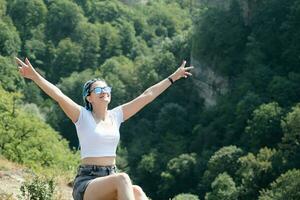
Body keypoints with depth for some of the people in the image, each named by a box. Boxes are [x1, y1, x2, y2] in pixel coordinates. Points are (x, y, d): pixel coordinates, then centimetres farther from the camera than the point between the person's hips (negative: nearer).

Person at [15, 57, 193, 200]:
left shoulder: (116, 115, 12)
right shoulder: (83, 116, -1)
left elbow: (147, 96, 14)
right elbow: (58, 95, -16)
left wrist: (173, 77, 17)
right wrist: (34, 75, -30)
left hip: (110, 180, 5)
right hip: (86, 183, -5)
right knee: (123, 178, -34)